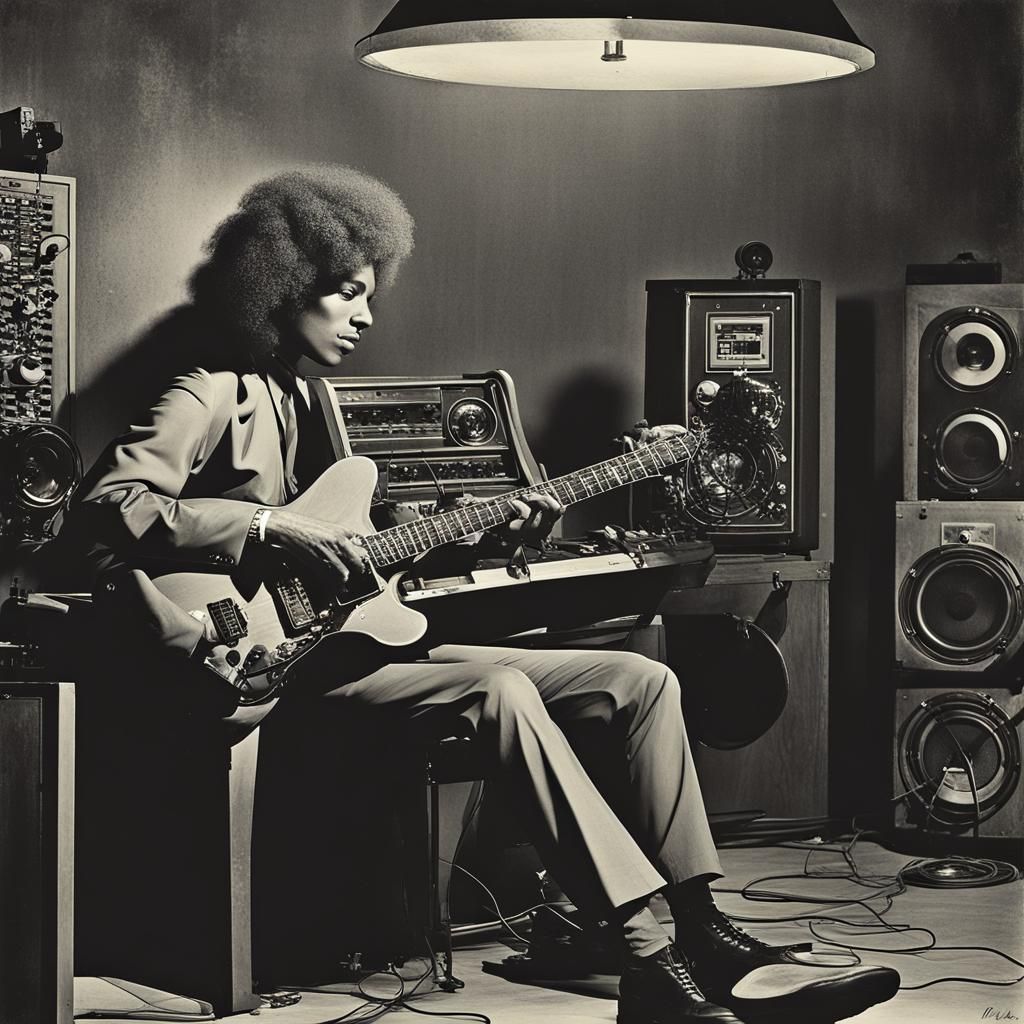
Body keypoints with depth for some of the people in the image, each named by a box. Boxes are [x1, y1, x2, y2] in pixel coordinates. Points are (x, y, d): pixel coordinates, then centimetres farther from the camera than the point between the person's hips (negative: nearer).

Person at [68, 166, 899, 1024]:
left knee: (642, 681, -2)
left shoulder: (304, 400, 24)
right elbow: (109, 504, -19)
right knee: (500, 689, -35)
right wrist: (275, 526, -22)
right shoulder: (214, 397, -3)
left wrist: (487, 536, 7)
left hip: (362, 638, 9)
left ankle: (701, 931, -10)